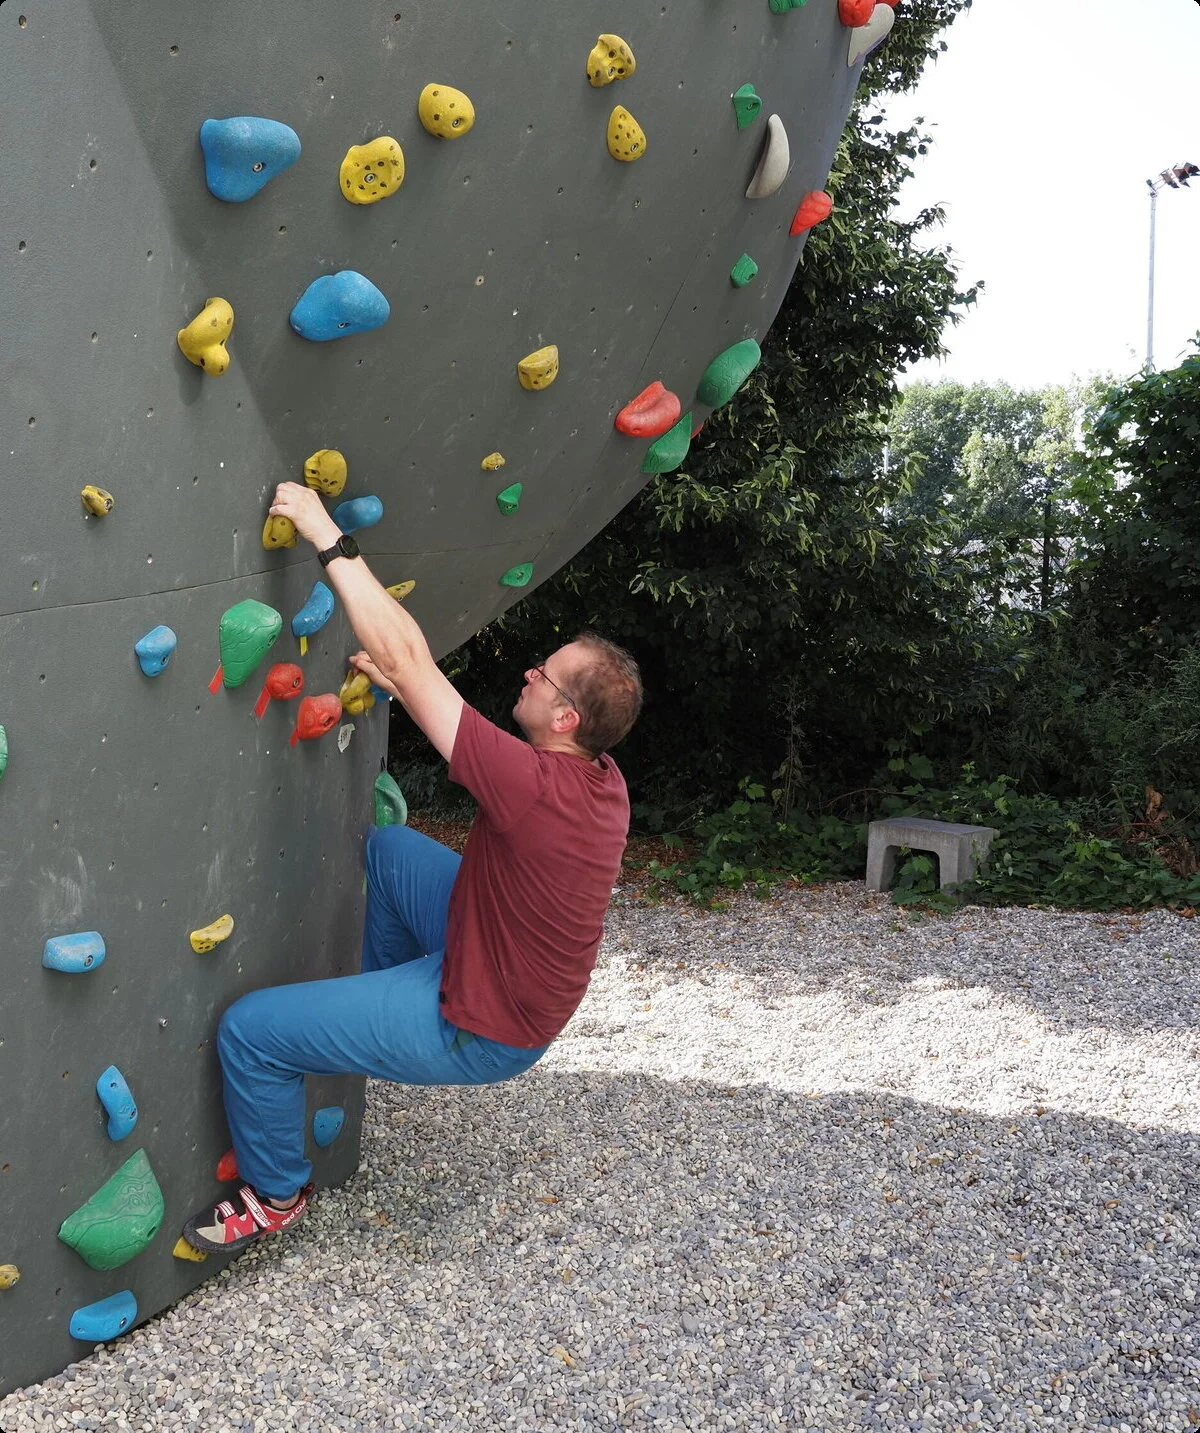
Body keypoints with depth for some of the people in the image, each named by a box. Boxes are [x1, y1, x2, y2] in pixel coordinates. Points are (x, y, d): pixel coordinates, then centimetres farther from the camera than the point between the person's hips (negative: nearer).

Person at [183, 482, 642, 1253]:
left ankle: (277, 1195, 20)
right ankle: (384, 1003, 40)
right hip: (514, 980, 8)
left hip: (478, 1030, -8)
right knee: (388, 847, 22)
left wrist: (330, 541, -27)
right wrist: (401, 688, 4)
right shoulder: (603, 780, -9)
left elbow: (408, 657, -33)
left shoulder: (537, 788, -35)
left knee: (250, 1029, -5)